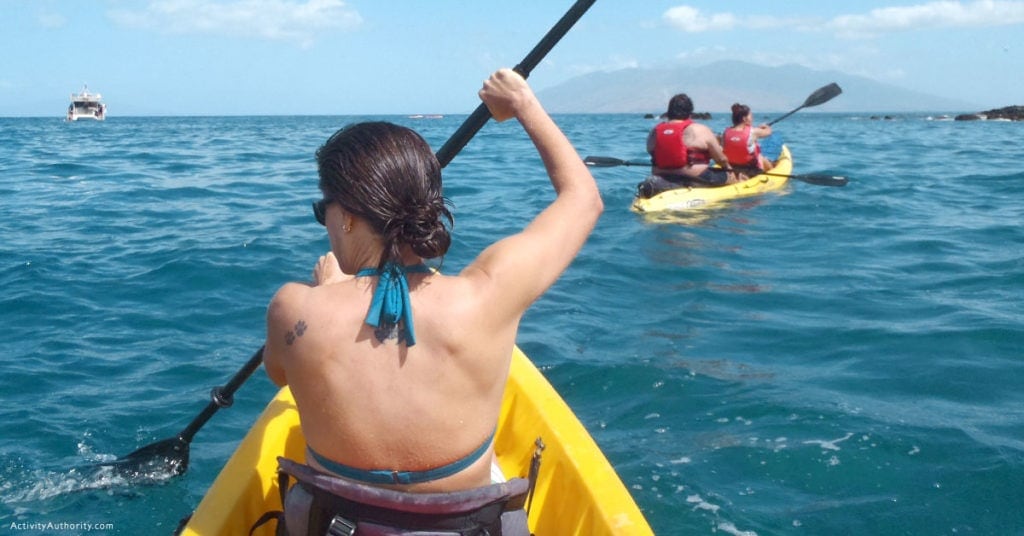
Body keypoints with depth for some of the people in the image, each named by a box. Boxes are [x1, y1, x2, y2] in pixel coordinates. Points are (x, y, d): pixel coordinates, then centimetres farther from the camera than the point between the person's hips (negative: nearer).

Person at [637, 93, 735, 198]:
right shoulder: (701, 130, -6)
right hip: (695, 180, -4)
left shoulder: (654, 131, 5)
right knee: (730, 176, 17)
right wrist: (727, 167, 24)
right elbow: (721, 158, 2)